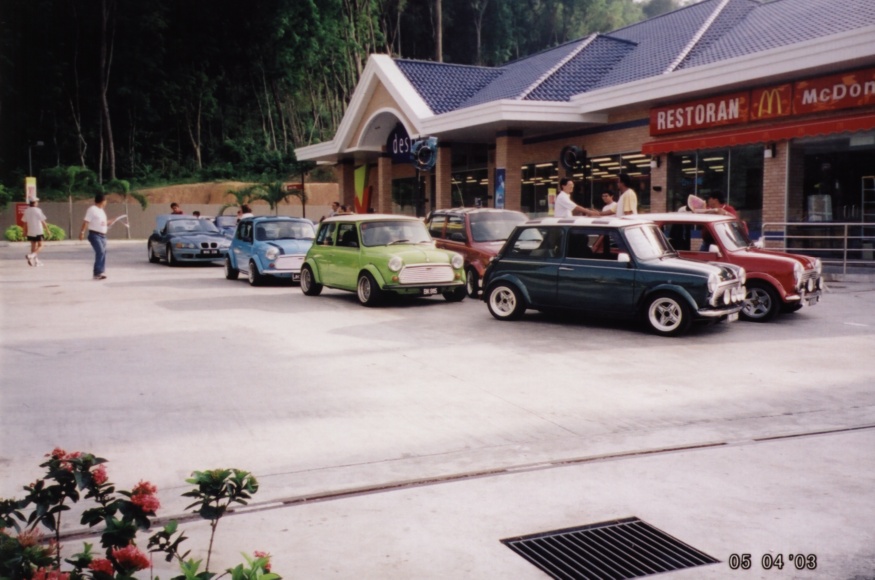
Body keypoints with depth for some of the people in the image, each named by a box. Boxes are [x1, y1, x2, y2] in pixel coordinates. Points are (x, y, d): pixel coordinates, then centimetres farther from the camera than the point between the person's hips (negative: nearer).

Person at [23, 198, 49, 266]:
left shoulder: (26, 211, 4)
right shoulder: (38, 210, -11)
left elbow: (25, 222, 7)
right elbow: (43, 221, -9)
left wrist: (25, 231, 15)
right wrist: (47, 230, -2)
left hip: (30, 232, 5)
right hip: (38, 231, -5)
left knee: (33, 246, 12)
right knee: (40, 246, 3)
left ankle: (36, 260, 13)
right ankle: (31, 255, -19)